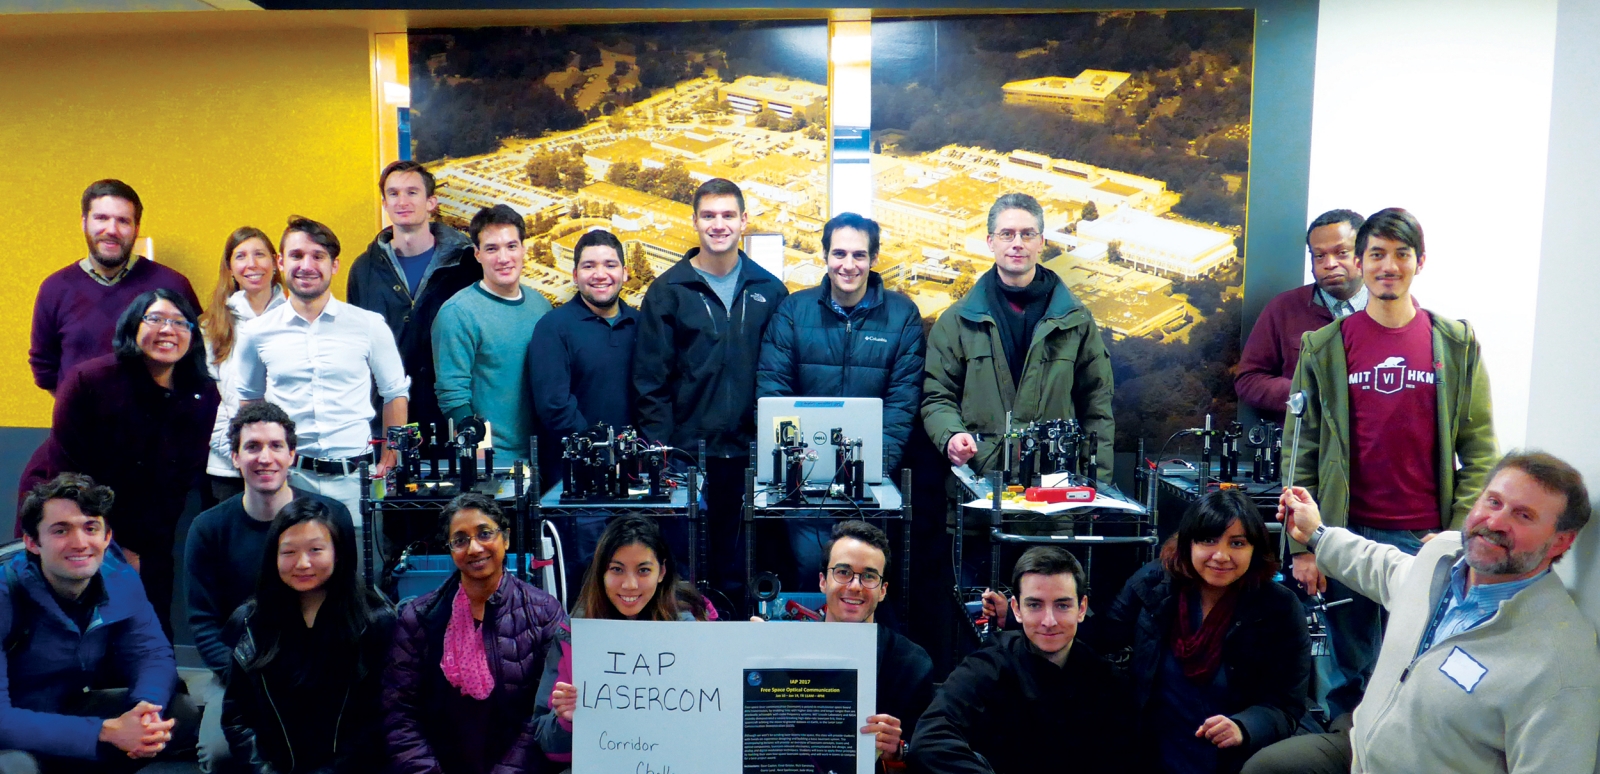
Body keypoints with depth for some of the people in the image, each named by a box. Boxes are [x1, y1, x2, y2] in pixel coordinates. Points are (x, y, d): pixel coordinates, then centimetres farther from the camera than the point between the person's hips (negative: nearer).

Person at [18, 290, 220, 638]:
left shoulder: (203, 397, -8)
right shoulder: (89, 380, -16)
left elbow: (181, 482, -4)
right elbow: (66, 471, -12)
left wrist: (137, 550, -6)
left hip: (145, 543, 2)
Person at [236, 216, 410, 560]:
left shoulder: (369, 326, 2)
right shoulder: (257, 332, 7)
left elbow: (395, 393, 9)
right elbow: (249, 401, 20)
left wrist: (388, 461, 3)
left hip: (354, 479, -1)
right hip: (288, 479, 1)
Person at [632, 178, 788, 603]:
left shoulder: (769, 291, 8)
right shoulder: (668, 291, 2)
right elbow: (650, 381, 0)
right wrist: (661, 450, -7)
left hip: (749, 455, 2)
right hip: (685, 453, -1)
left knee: (738, 572, 10)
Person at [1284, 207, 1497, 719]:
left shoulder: (1458, 344, 4)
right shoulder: (1323, 348, 2)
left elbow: (1479, 452, 3)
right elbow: (1302, 453, 1)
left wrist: (1460, 537, -6)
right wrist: (1303, 546, -3)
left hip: (1426, 540, 0)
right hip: (1347, 535, 0)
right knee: (1349, 672, 10)